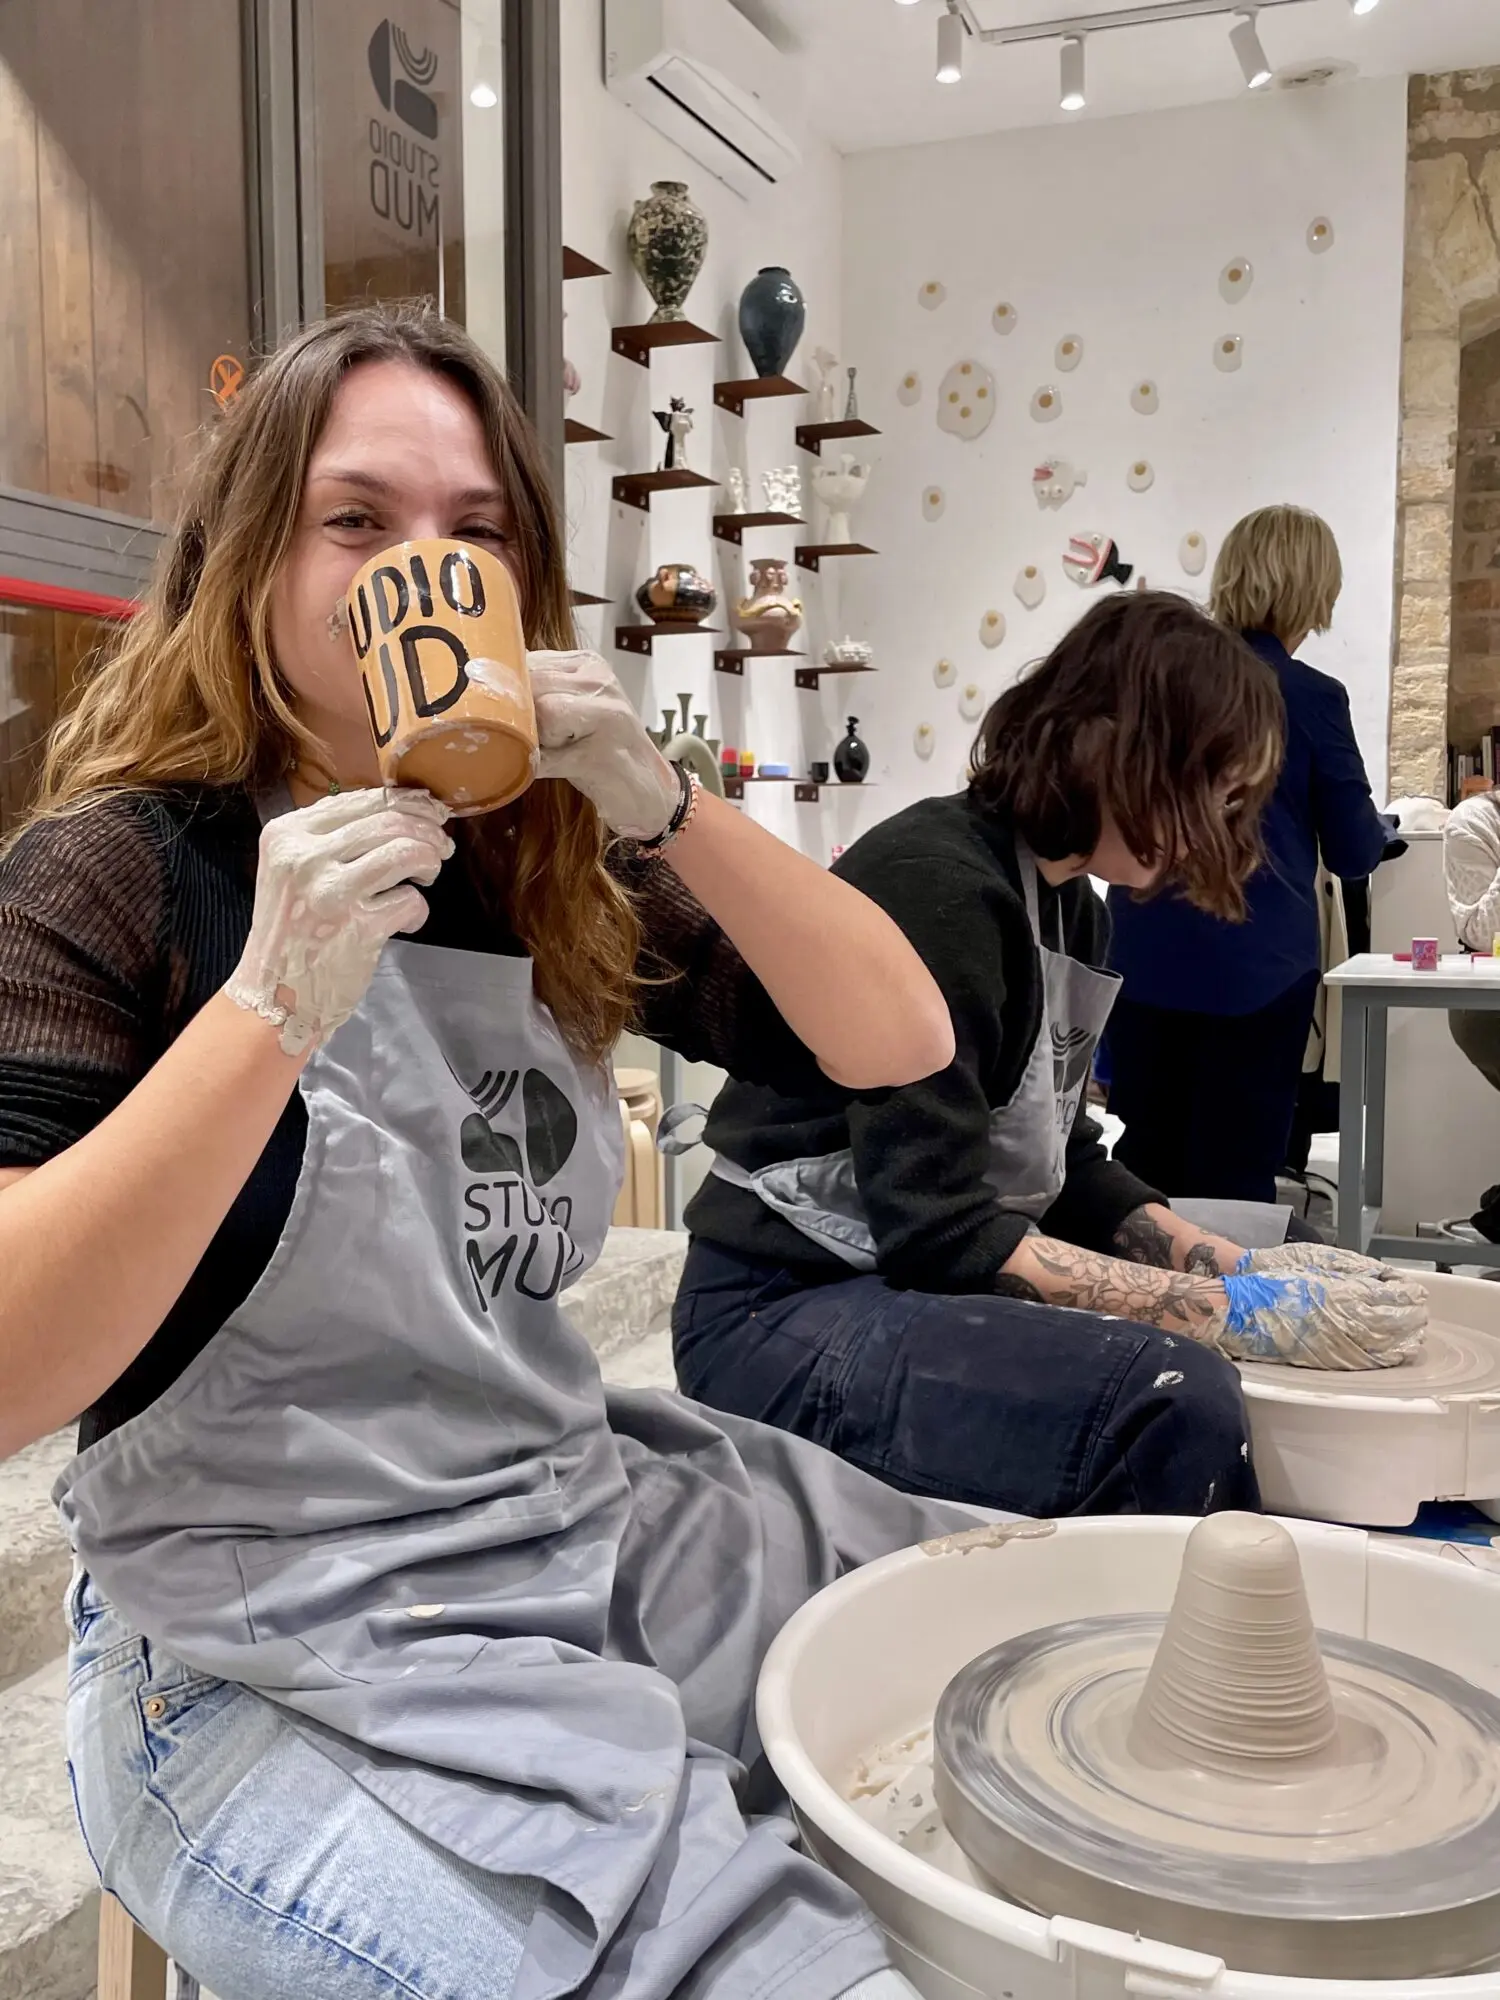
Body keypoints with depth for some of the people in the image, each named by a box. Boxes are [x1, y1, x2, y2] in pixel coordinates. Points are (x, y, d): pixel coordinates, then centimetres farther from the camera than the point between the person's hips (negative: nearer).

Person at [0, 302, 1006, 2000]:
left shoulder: (544, 872, 5)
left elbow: (898, 1039, -2)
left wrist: (664, 808, -14)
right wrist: (274, 1007, -29)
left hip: (596, 1530, 6)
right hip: (283, 1664, -6)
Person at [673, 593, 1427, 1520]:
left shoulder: (1070, 907, 10)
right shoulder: (937, 883, -20)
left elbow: (1063, 1163, 15)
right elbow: (942, 1233, -24)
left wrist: (1239, 1264, 2)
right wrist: (1242, 1308, -21)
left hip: (916, 1285, 10)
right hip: (784, 1315, -10)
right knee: (1175, 1401, -28)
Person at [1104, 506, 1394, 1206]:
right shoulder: (1313, 697, -9)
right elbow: (1354, 853, 0)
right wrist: (1379, 821, 22)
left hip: (1145, 959, 4)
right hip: (1254, 966, -4)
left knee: (1146, 1164, 14)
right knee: (1235, 1176, 6)